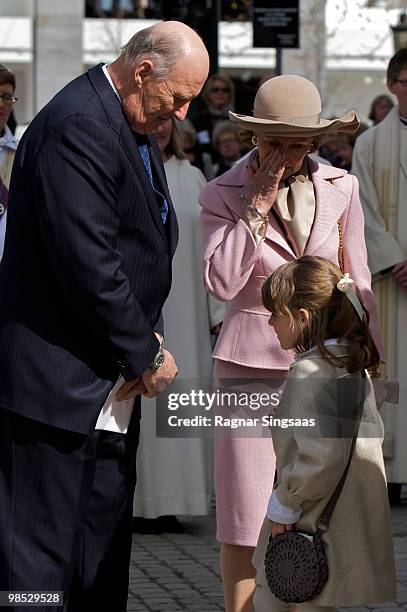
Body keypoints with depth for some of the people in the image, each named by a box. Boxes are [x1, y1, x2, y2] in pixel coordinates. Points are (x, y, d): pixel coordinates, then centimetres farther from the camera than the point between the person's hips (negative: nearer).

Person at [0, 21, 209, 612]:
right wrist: (147, 354, -14)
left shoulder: (135, 128, 14)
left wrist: (147, 334, 3)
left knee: (105, 563, 15)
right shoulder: (76, 126, -19)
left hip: (112, 387, 10)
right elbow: (87, 264, -24)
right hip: (60, 383, -10)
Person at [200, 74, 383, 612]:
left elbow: (357, 283, 11)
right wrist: (258, 206, -17)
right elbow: (221, 283, -15)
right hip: (251, 362, -2)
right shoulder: (223, 194, -2)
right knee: (245, 515, -1)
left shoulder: (340, 189, 4)